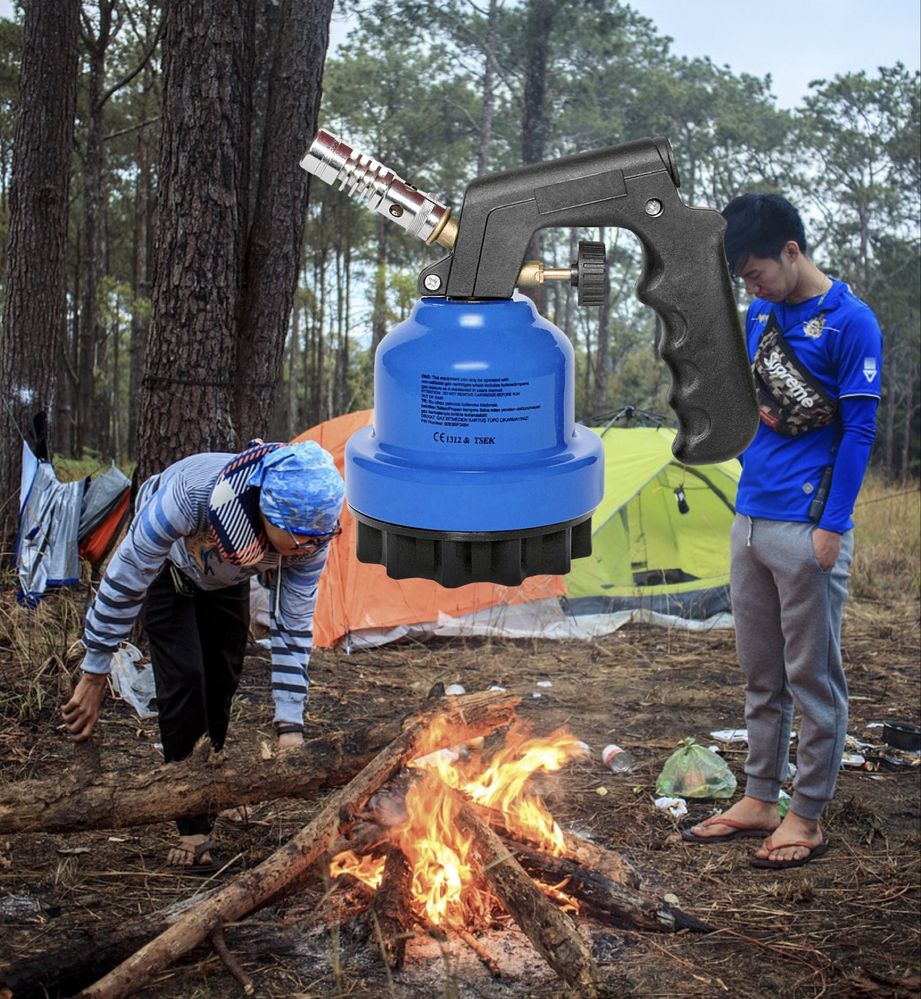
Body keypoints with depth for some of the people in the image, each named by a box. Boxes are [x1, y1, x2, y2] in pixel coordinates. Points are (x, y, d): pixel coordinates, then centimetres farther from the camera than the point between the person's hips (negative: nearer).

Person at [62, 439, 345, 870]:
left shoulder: (311, 532, -34)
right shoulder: (193, 491, -47)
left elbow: (293, 628, -21)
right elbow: (124, 579, -33)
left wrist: (290, 727, -25)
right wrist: (93, 677, -26)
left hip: (227, 580, 4)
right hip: (167, 569, -4)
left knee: (222, 682, 3)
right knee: (184, 678, -16)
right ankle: (193, 827, -6)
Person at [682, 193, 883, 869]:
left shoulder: (850, 321, -10)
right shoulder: (760, 313, 12)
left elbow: (858, 430, -11)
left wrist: (831, 527, -14)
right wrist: (751, 406, 1)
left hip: (807, 529, -7)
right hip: (749, 521, 7)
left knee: (813, 679, 3)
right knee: (761, 677, 15)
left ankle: (807, 819, 13)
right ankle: (760, 800, 27)